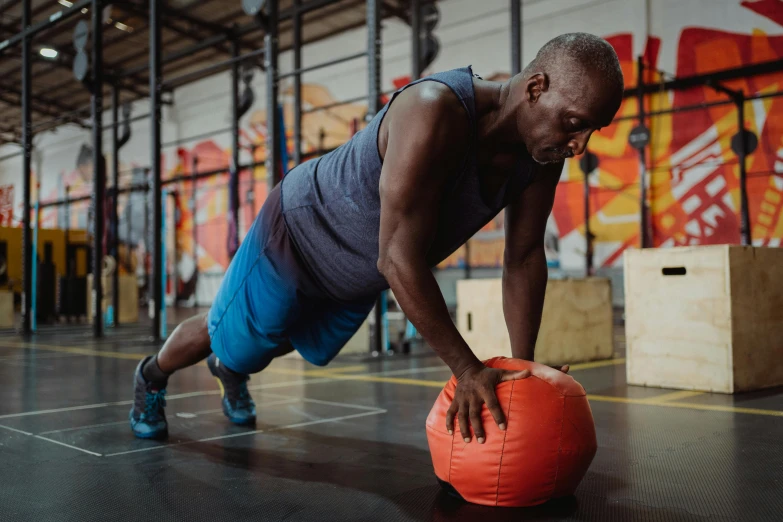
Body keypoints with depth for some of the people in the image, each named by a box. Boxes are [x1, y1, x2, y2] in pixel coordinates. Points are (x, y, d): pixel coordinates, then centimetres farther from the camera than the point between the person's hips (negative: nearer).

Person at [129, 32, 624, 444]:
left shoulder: (542, 147, -19)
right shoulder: (435, 112, -43)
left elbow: (525, 257, -9)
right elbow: (399, 259, -43)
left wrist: (523, 368, -12)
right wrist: (467, 368, -38)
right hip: (298, 235, -7)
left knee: (312, 349, 31)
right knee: (225, 338, 16)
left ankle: (231, 372, 64)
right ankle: (152, 377, 51)